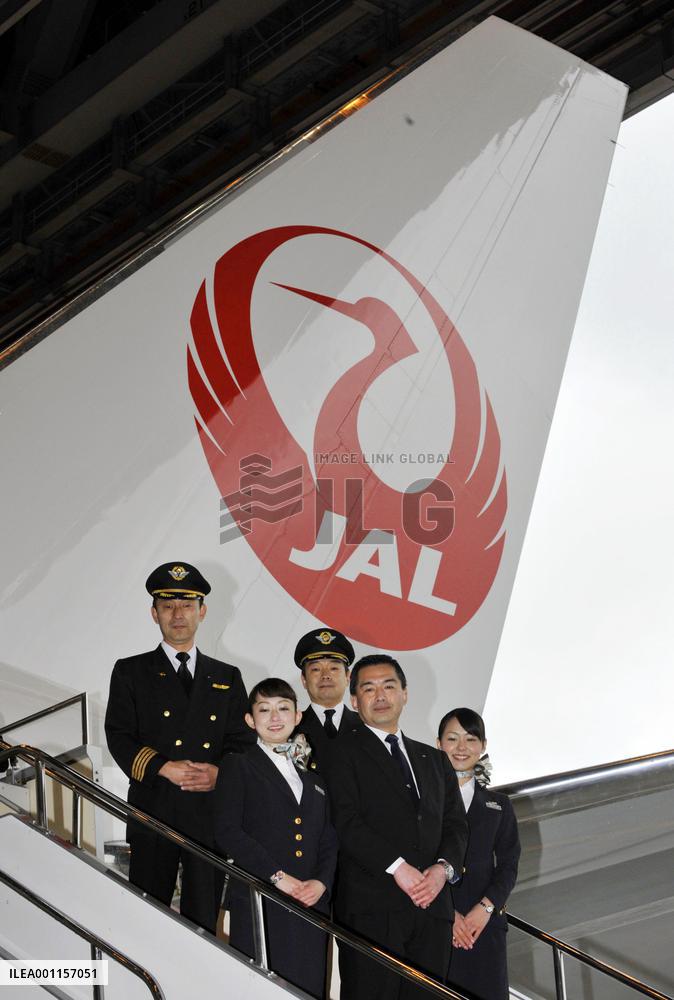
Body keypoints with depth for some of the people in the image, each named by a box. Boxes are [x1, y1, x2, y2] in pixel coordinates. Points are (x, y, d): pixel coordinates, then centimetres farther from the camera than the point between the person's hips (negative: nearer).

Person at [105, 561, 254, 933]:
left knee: (204, 922, 4)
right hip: (153, 815, -2)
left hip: (212, 816, 2)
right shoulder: (131, 672, 8)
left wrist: (220, 772, -11)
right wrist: (165, 768, -16)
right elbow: (119, 737, -1)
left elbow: (243, 741, 10)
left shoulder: (227, 678, 15)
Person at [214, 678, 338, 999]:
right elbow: (227, 833, -7)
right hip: (258, 909, -4)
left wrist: (322, 882, -3)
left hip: (311, 906, 5)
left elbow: (329, 841, 17)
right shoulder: (238, 767, 6)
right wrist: (277, 876, -13)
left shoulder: (313, 778, 22)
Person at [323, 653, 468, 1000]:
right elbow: (347, 824, -7)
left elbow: (455, 823, 15)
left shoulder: (434, 759, 23)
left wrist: (444, 867, -5)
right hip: (371, 906, -5)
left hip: (432, 903, 5)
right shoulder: (344, 753, 5)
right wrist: (398, 867, -16)